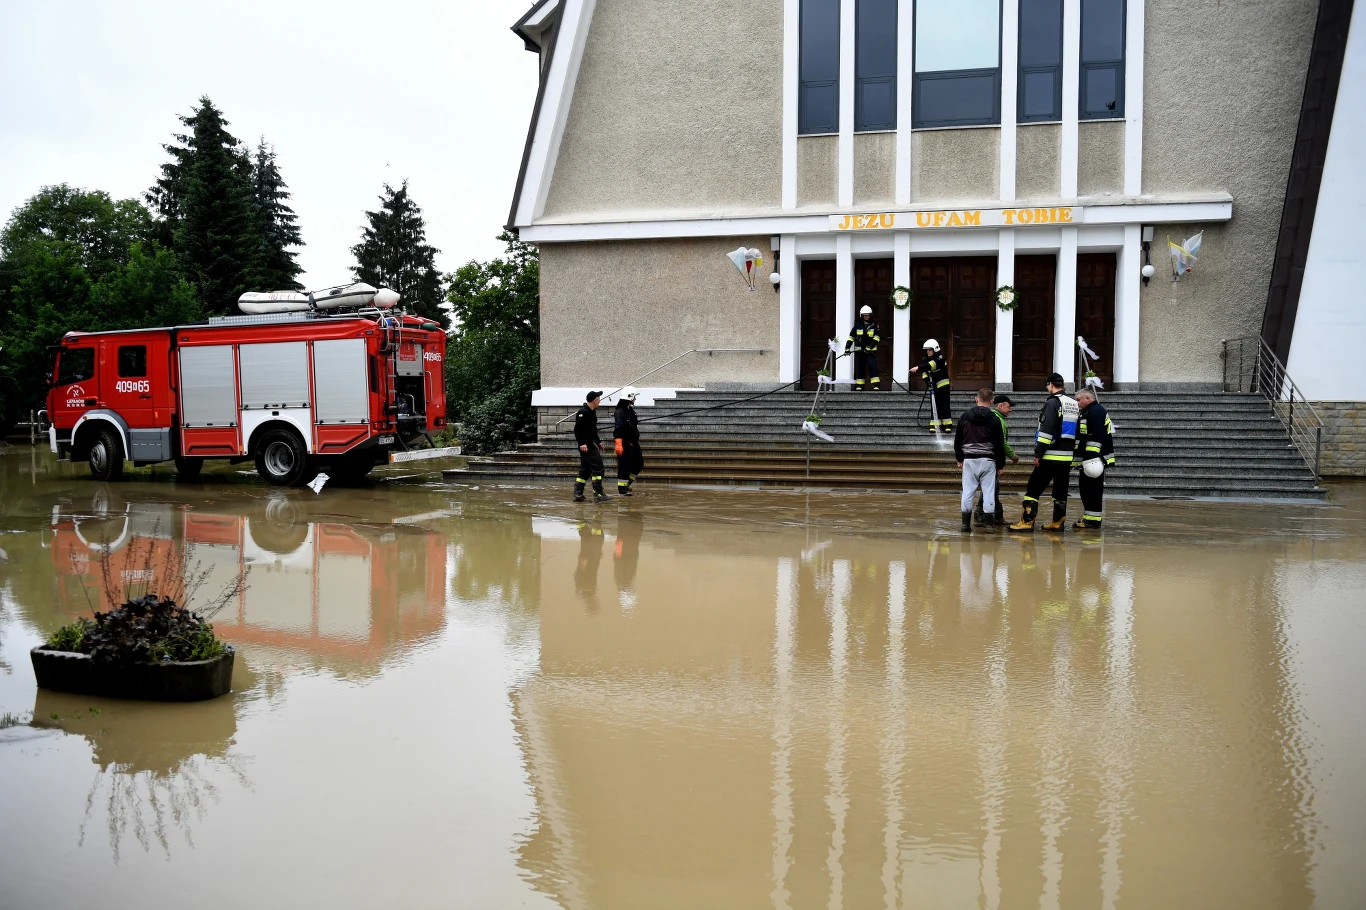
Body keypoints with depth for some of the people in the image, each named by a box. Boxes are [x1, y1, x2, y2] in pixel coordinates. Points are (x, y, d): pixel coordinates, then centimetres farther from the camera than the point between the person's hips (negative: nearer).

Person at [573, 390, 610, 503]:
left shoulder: (591, 412, 17)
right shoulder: (583, 412, -14)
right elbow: (578, 429, -21)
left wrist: (598, 442, 27)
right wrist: (582, 443, -26)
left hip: (591, 444, 10)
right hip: (586, 446, -10)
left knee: (585, 470, 11)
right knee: (597, 467, -10)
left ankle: (578, 494, 12)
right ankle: (598, 494, -9)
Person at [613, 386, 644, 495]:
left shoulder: (631, 411, 14)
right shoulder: (620, 412, -16)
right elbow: (618, 430, -23)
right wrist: (618, 444, -30)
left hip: (633, 443, 9)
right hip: (625, 444, -9)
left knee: (639, 463, 10)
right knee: (624, 466, -4)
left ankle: (627, 483, 24)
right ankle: (622, 489, 5)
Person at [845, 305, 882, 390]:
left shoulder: (874, 325, 2)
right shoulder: (858, 325, 6)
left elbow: (877, 336, -5)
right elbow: (851, 336, 6)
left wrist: (870, 346, -17)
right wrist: (847, 347, -4)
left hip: (871, 351, -2)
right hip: (859, 350, 2)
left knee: (873, 367, -13)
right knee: (859, 368, 7)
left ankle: (876, 385, -14)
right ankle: (859, 386, 14)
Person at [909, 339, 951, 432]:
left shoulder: (940, 358, -16)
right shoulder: (926, 359, 4)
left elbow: (932, 365, -34)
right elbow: (924, 371, -2)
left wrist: (918, 368, -45)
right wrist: (927, 380, -21)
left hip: (943, 385, -5)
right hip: (933, 385, 5)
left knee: (944, 405, -5)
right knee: (934, 406, 3)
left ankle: (947, 425, -1)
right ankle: (934, 425, 5)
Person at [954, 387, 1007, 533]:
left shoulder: (965, 416, 4)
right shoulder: (994, 420, -4)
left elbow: (957, 440, 9)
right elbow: (1000, 444, -2)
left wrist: (959, 458, 19)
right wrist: (1001, 464, 7)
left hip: (969, 459, 2)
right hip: (988, 460, -2)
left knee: (968, 491, 4)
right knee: (988, 491, 2)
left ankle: (966, 523, 3)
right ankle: (989, 523, 3)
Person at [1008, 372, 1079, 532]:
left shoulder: (1053, 403, -10)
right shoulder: (1074, 404, 15)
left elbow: (1046, 430, -18)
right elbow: (1077, 433, 19)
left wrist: (1038, 454, -15)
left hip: (1050, 457, -7)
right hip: (1066, 457, 7)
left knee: (1034, 488, -4)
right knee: (1060, 491, 11)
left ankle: (1027, 521, -7)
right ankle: (1057, 522, 13)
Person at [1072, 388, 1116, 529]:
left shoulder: (1096, 411, -13)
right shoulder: (1089, 412, 20)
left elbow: (1096, 436, -23)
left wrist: (1091, 456, -26)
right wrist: (1081, 459, 26)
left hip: (1095, 459, -11)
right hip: (1088, 459, 11)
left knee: (1092, 489, -8)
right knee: (1086, 488, 13)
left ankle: (1093, 520, -6)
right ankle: (1090, 518, 19)